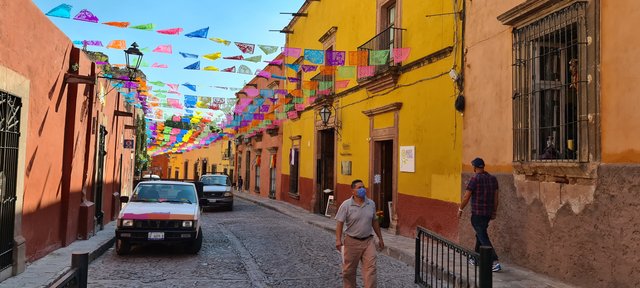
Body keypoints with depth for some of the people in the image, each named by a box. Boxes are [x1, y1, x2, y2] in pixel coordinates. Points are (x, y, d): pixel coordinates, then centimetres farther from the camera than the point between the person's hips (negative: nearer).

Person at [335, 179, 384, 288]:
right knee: (349, 270, 10)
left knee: (370, 268, -6)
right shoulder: (346, 205, -10)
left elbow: (374, 222, 13)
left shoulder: (371, 204, 3)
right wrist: (338, 240, -20)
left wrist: (380, 238, 16)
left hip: (368, 241, 3)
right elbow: (340, 223, -10)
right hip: (352, 242, -2)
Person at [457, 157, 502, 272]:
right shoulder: (493, 178, 6)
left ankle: (495, 262, -13)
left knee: (483, 238, -4)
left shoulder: (475, 179, -13)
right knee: (480, 234, 22)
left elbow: (466, 196, -11)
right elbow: (496, 197, 10)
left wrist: (460, 209, 0)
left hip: (477, 214, -7)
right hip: (488, 213, 7)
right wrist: (494, 212, 18)